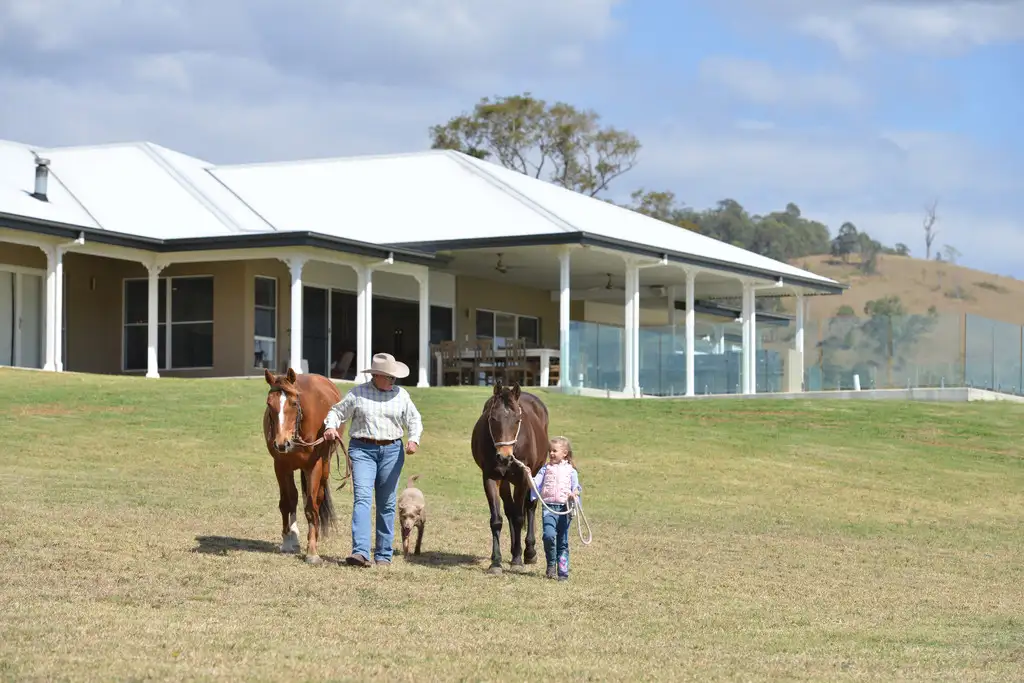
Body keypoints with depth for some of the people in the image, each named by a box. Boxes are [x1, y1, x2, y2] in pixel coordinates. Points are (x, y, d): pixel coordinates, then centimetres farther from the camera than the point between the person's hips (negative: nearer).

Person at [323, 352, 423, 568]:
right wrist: (331, 426, -12)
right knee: (361, 498, -15)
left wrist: (414, 439, -9)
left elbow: (414, 419, 10)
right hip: (363, 450, -3)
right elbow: (337, 411, 8)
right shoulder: (357, 393, 1)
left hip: (392, 451, 3)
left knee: (387, 504, 7)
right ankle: (360, 552, -24)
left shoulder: (401, 395, 6)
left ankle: (384, 555, 14)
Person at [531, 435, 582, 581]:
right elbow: (536, 483, 4)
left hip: (564, 508, 0)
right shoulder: (546, 469, 12)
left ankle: (563, 572, 11)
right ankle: (551, 564, 0)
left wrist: (575, 492, -21)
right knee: (549, 535, -20)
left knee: (563, 541, 4)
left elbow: (576, 486, 0)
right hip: (549, 507, 0)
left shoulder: (570, 470, 9)